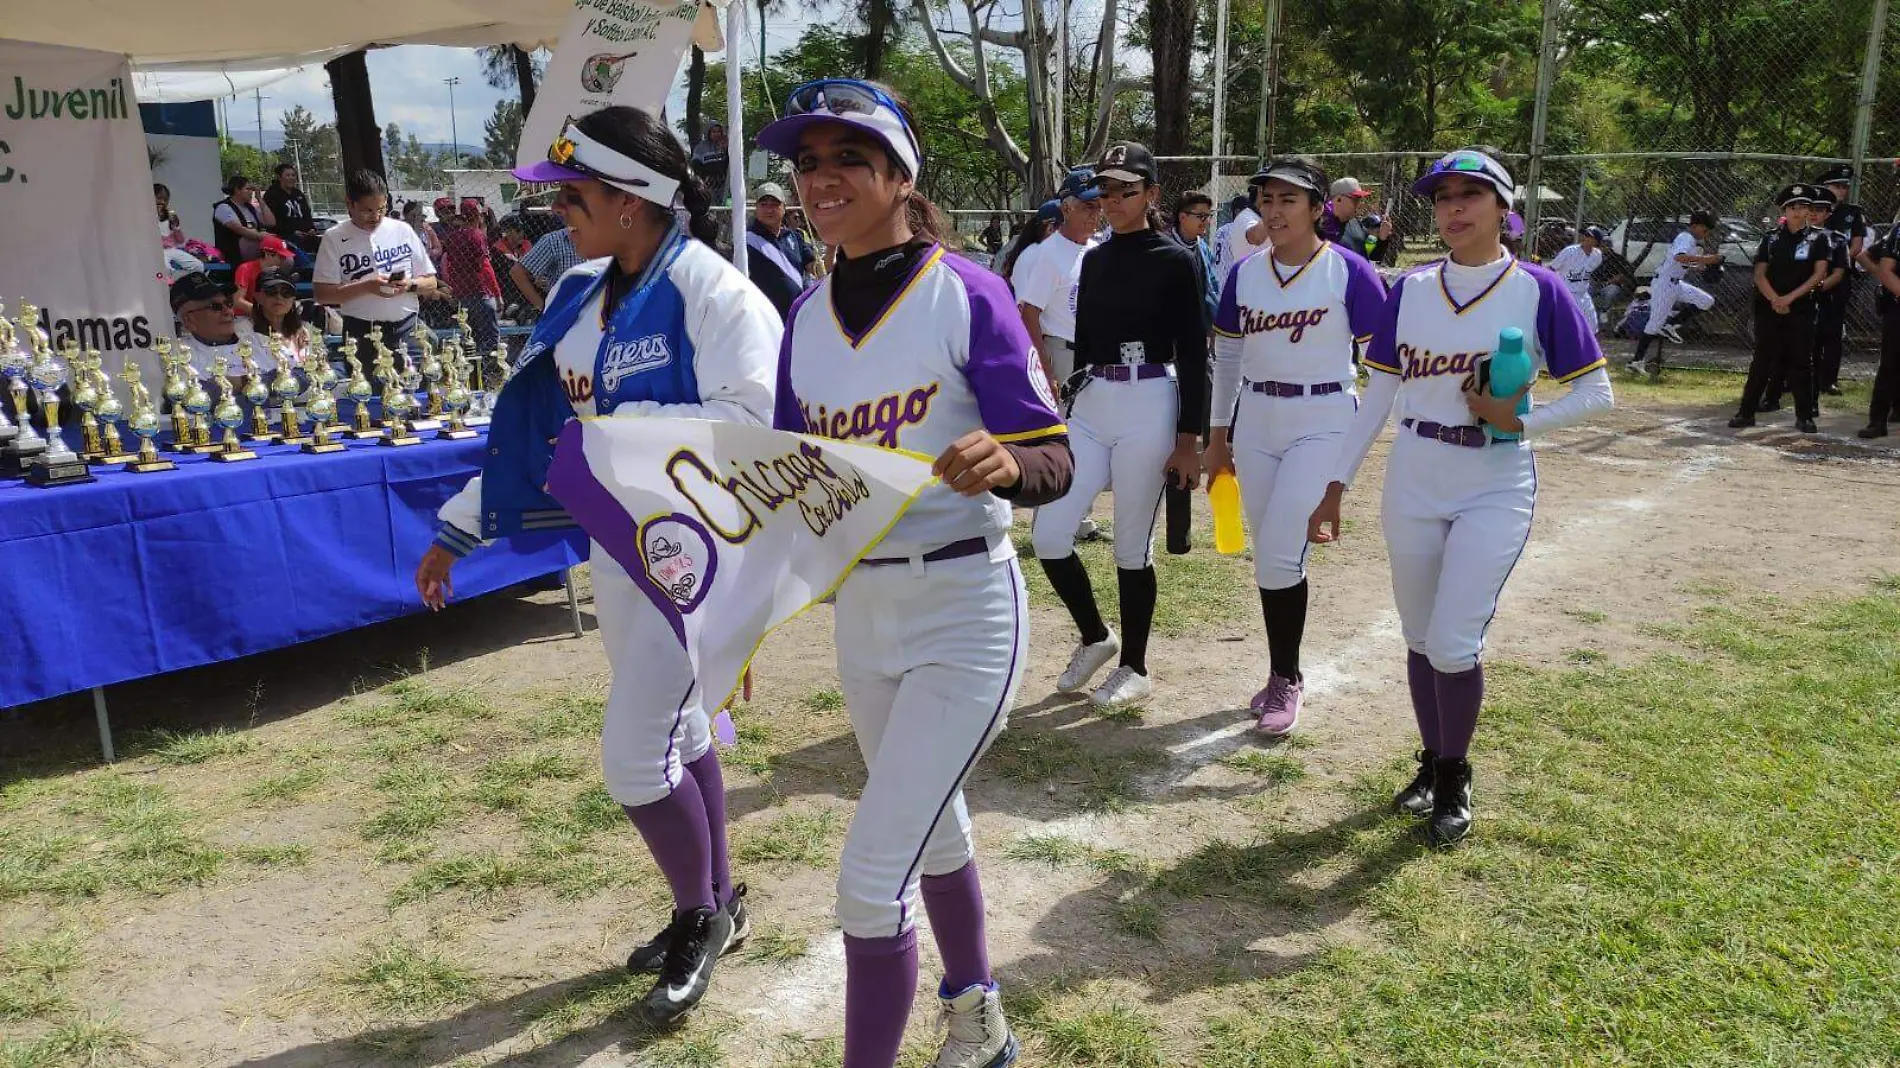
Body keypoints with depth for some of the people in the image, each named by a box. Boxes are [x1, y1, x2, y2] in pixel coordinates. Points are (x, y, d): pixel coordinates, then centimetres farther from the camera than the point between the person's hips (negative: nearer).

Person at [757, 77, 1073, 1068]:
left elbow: (1054, 462, -17)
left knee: (873, 871, -9)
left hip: (965, 610, -7)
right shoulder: (806, 313, 3)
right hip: (858, 609, 7)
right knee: (930, 828, 24)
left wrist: (1000, 464, -37)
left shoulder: (964, 291, -14)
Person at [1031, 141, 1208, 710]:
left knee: (1132, 546, 2)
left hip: (1149, 408, -6)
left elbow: (1193, 354, -6)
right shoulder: (1093, 260, 12)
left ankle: (1134, 667, 19)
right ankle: (1094, 636, 22)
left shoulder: (1176, 261, -4)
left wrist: (1189, 438, -11)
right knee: (1048, 535, -1)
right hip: (1090, 406, 6)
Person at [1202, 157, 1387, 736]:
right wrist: (1217, 436, 13)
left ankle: (1285, 680, 6)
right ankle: (1284, 675, 24)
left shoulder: (1349, 270, -9)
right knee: (1270, 556, 9)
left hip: (1324, 423, -5)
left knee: (1279, 553, -12)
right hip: (1255, 422, 5)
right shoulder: (1244, 273, 4)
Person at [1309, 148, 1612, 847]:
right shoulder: (1410, 290, 3)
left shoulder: (1537, 291, -6)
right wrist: (1338, 483, 4)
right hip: (1412, 482, 4)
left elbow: (1595, 391, -1)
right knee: (1420, 639, 11)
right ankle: (1433, 762, 33)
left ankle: (1455, 778, 14)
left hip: (1496, 486, -3)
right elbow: (1378, 394, 6)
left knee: (1454, 644, -10)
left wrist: (1520, 421, -17)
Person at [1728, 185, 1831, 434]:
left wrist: (1790, 297, -13)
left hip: (1801, 310, -1)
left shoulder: (1817, 240, 4)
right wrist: (1774, 299, -14)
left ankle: (1805, 416, 7)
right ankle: (1747, 412, 5)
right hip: (1768, 308, 1)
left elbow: (1819, 274, -4)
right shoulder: (1771, 239, 7)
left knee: (1800, 361, 1)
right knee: (1762, 360, 3)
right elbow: (1759, 274, 1)